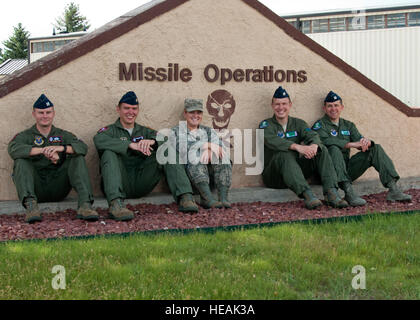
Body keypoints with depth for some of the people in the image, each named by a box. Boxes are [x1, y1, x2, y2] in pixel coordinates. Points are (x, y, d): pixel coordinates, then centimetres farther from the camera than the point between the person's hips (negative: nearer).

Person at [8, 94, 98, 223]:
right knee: (21, 161, -22)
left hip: (58, 188, 1)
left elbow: (83, 147, -4)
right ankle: (30, 205, -45)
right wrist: (43, 150, -25)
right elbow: (13, 149, -13)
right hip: (36, 190, -1)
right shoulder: (25, 136, 12)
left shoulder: (63, 135, 17)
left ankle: (85, 205, -35)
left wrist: (60, 148, -23)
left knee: (78, 158, -15)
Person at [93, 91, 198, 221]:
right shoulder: (110, 130, 12)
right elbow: (98, 140, -15)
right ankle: (116, 203, -47)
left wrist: (152, 141, -20)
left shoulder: (144, 131, 23)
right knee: (109, 153, -27)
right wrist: (131, 145, -25)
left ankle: (184, 197, -29)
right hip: (120, 183, -3)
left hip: (141, 184, 3)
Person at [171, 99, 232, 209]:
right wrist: (206, 145, -19)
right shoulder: (177, 131, 15)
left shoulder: (208, 131, 24)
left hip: (210, 174, 3)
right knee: (195, 154, -30)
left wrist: (209, 150, -22)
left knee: (222, 154, -24)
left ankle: (223, 197, -38)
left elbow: (220, 144, 2)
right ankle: (207, 197, -47)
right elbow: (181, 148, -8)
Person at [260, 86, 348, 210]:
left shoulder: (298, 123, 15)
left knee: (322, 150, -13)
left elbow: (312, 135, -5)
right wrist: (297, 147, -37)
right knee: (285, 154, -34)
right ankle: (307, 194, -52)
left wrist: (314, 145, -32)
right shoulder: (266, 125, 2)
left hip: (297, 170, 4)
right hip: (273, 176, -4)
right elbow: (272, 140, -21)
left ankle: (331, 193, -31)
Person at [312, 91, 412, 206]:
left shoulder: (348, 125, 21)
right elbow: (326, 141, -19)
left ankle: (393, 189, -18)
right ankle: (349, 192, -44)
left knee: (375, 148, -7)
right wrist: (351, 144, -26)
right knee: (334, 149, -34)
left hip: (347, 170, 5)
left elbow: (359, 139, 6)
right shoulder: (319, 125, 2)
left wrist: (366, 142, -20)